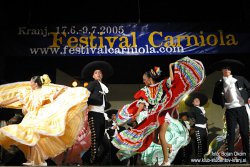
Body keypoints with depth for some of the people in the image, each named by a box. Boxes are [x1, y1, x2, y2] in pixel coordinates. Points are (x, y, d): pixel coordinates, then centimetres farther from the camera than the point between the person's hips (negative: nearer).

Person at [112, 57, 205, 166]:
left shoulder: (161, 85, -5)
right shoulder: (145, 90, 4)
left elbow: (171, 80, -19)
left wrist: (170, 67, -17)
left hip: (162, 114, -4)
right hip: (152, 116, 4)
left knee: (161, 136, -6)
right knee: (151, 137, 3)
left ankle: (166, 161, 2)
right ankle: (168, 146, 22)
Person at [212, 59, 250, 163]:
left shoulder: (240, 79, 8)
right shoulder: (219, 83, 5)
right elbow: (215, 99, 10)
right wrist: (223, 104, -2)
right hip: (230, 110, -1)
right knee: (231, 134, -3)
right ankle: (230, 156, 1)